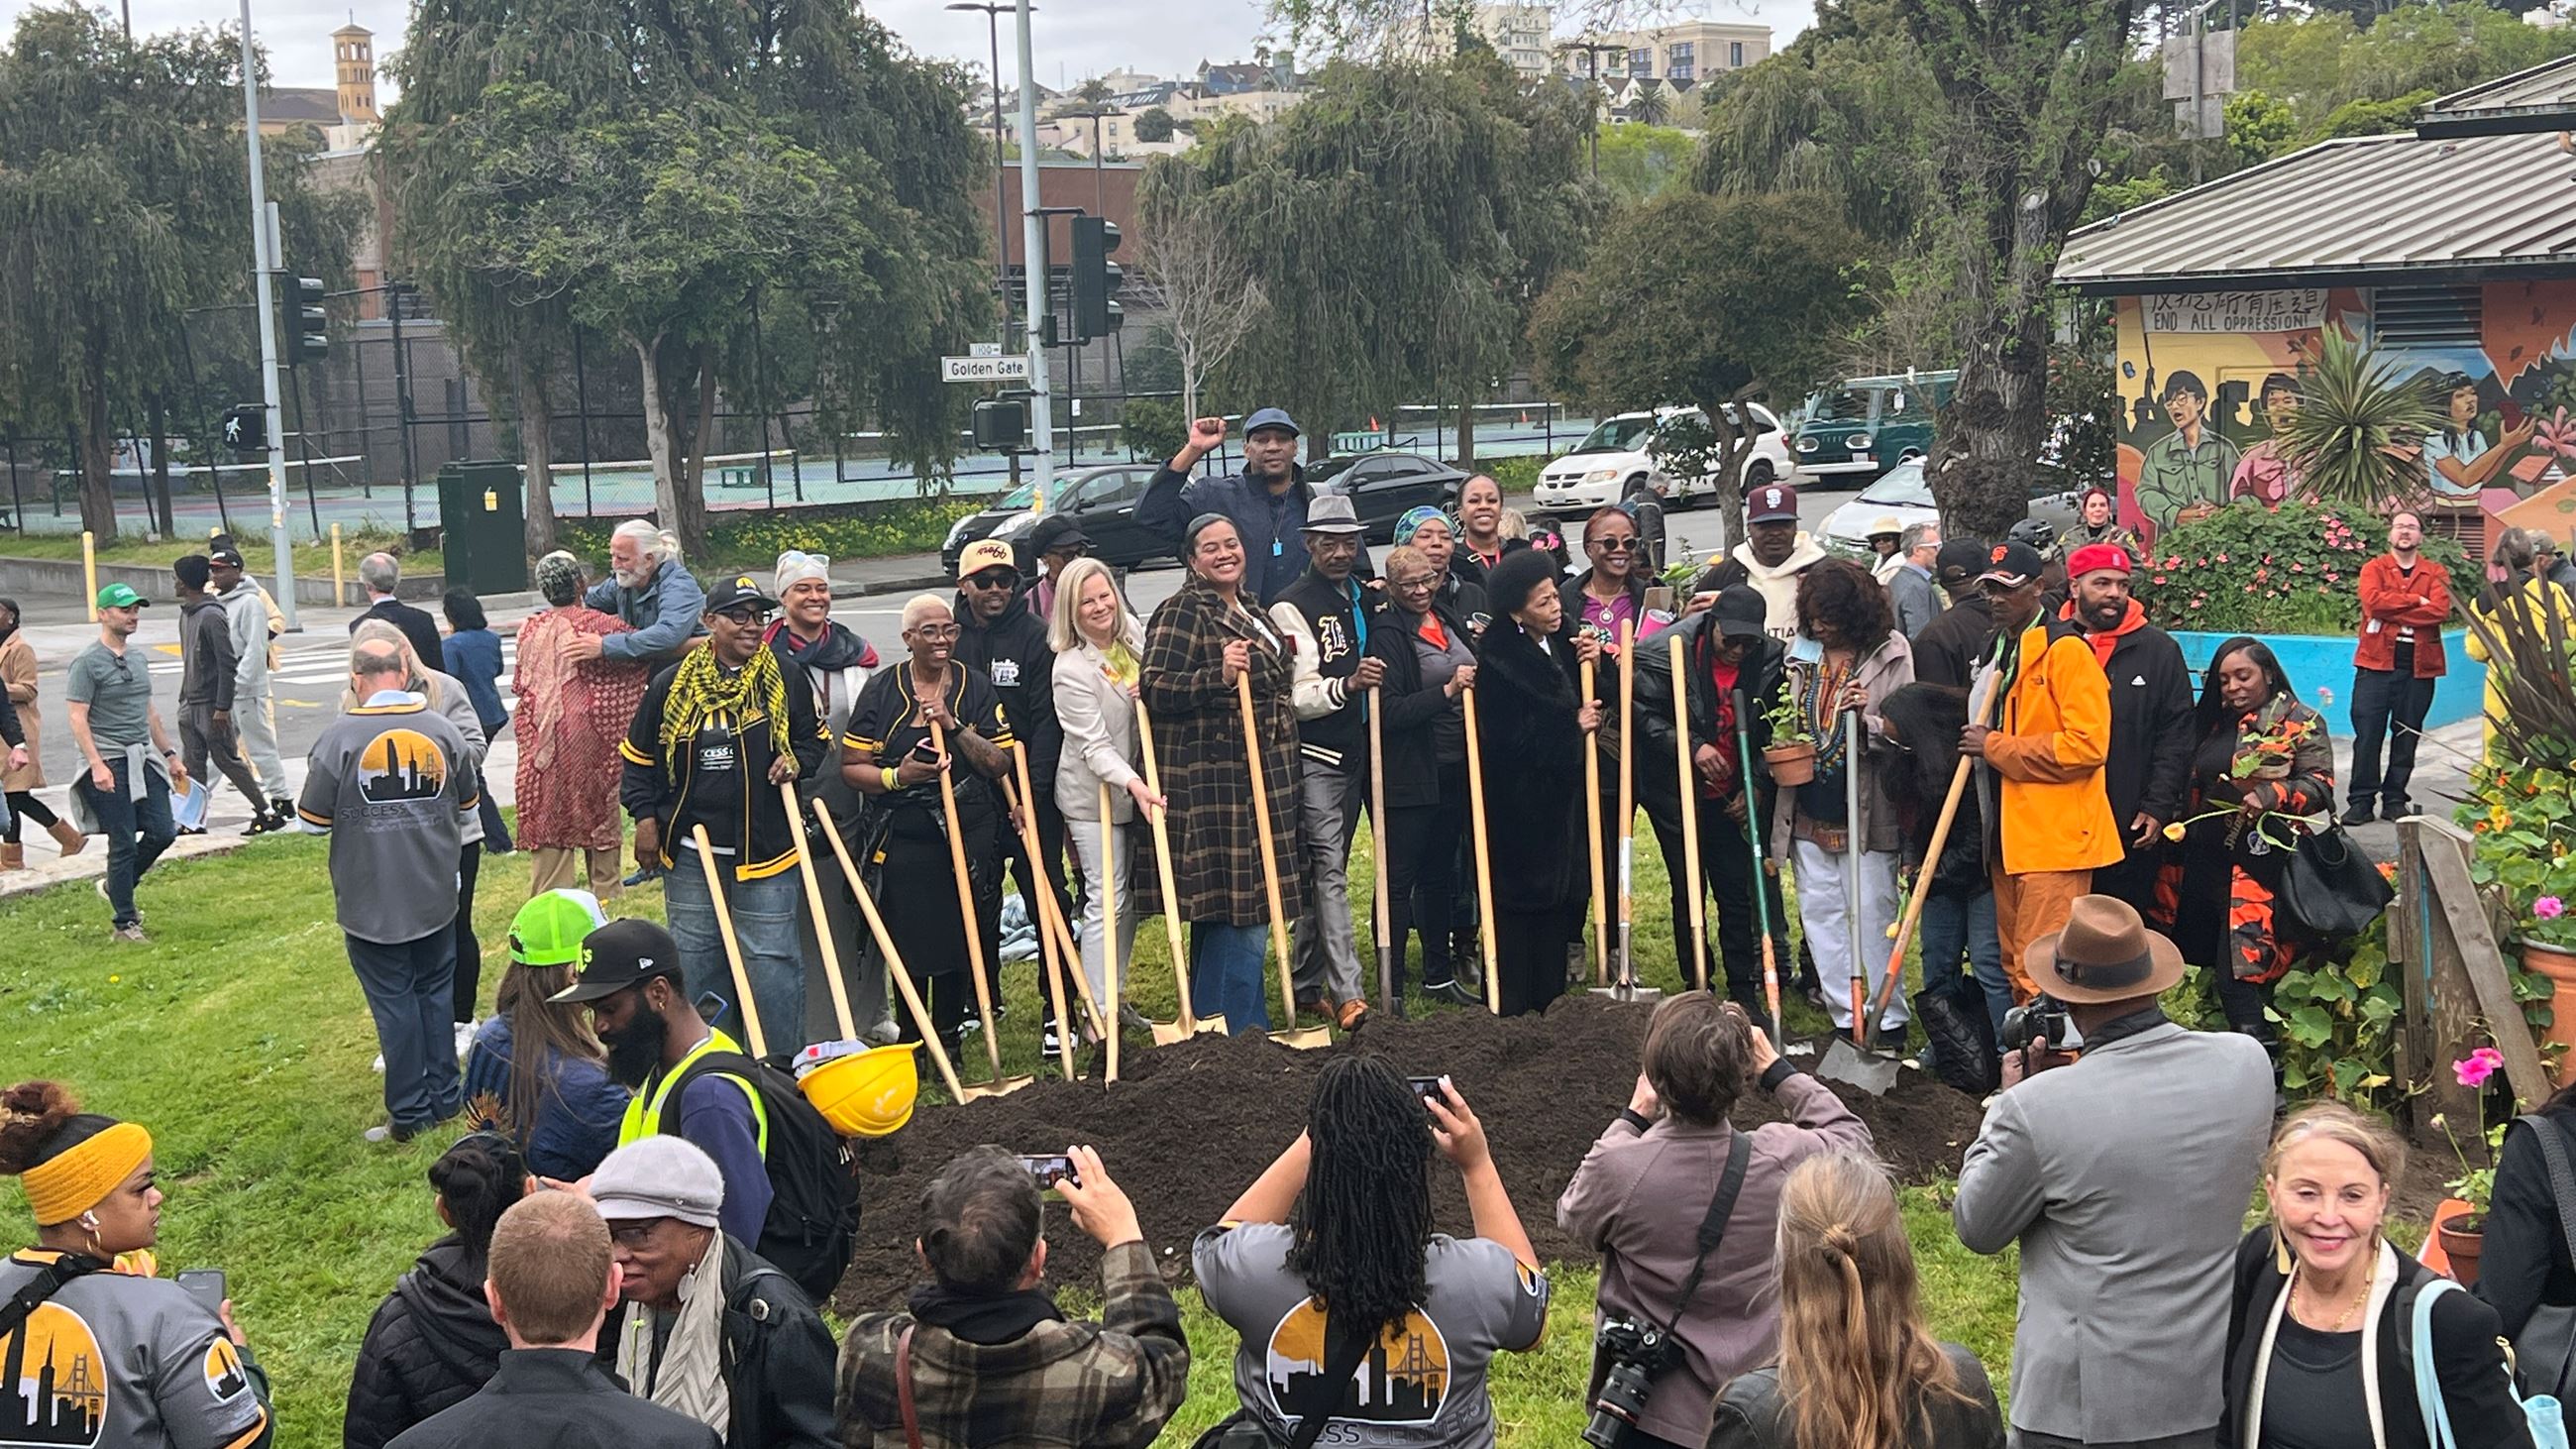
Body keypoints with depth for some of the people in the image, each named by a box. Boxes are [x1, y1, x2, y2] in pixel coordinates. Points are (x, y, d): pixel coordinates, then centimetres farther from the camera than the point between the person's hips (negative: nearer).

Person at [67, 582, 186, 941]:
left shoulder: (138, 659, 15)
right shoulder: (87, 662, -8)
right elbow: (77, 719, -12)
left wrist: (170, 755, 20)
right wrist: (97, 764, -20)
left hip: (144, 760, 7)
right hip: (110, 764, -7)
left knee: (163, 832, 2)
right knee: (124, 843, -4)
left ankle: (118, 887, 25)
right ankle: (123, 923, 6)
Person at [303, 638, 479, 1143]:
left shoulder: (340, 736, -14)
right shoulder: (441, 729, -2)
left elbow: (314, 818, -9)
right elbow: (468, 803, 9)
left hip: (372, 902, -3)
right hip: (436, 894, 3)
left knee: (393, 999, 5)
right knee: (436, 989, 16)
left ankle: (409, 1113, 11)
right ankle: (445, 1097, 23)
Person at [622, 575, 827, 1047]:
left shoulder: (785, 680, 0)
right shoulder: (673, 685, 1)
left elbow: (814, 737, 14)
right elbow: (638, 754, 12)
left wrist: (797, 761, -8)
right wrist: (645, 815, 4)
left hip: (766, 851, -2)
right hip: (689, 854, 2)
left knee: (770, 962, 0)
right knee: (696, 962, 10)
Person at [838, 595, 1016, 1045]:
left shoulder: (976, 688, 5)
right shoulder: (880, 691, 0)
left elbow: (1000, 765, 0)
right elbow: (851, 768, -1)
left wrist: (954, 726, -12)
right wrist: (896, 776, -19)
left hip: (969, 839, 1)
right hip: (901, 841, -1)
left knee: (959, 943, 5)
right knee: (908, 946, 3)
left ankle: (949, 1041, 21)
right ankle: (910, 1045, 20)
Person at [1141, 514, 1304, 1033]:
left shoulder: (1251, 611, 18)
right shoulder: (1182, 613, -10)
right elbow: (1156, 689, -21)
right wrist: (1219, 674, -30)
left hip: (1262, 775, 9)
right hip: (1212, 780, -9)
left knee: (1244, 903, 13)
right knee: (1238, 903, -9)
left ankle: (1214, 1023, 23)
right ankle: (1243, 1029, -2)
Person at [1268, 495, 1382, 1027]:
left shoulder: (1370, 597, 13)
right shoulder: (1292, 607, -10)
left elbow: (1388, 662, 30)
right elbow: (1298, 697, -15)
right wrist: (1348, 684, -30)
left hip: (1357, 752, 7)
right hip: (1315, 757, -7)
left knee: (1325, 871, 13)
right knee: (1328, 869, -12)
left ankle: (1307, 986, 20)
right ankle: (1348, 995, -16)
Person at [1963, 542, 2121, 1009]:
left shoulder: (2066, 649, -10)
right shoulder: (1998, 650, 18)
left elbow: (2087, 744, -18)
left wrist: (1995, 747, -15)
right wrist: (1977, 745, 13)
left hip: (2054, 835, -9)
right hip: (2008, 834, 9)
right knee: (2016, 967, 13)